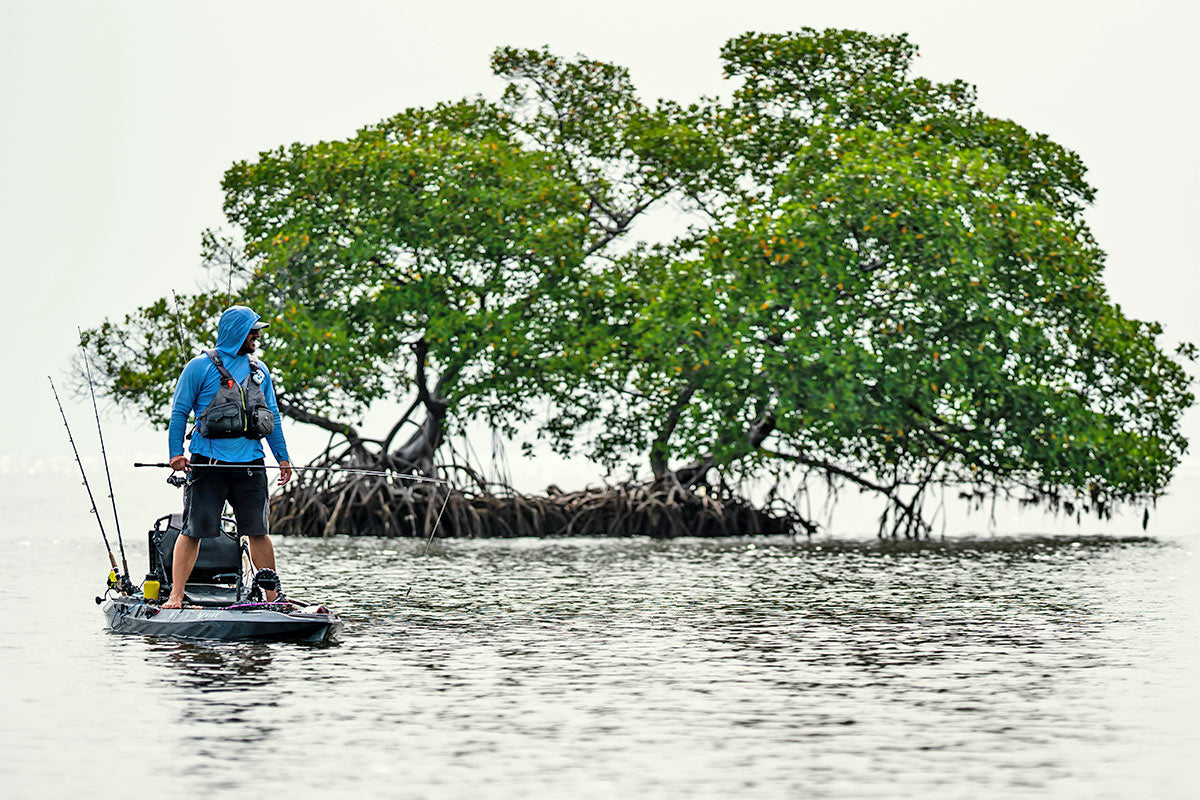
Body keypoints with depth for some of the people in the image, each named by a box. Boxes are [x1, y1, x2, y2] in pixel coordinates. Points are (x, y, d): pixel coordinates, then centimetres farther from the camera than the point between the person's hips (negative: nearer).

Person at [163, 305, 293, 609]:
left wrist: (283, 456, 15)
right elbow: (179, 411, -1)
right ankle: (175, 596, -3)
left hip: (250, 465, 4)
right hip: (209, 464, -4)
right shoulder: (201, 367, -1)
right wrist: (176, 453, -10)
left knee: (258, 532, 7)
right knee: (193, 531, -5)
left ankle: (273, 596, 15)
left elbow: (273, 415, 20)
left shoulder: (259, 370, 15)